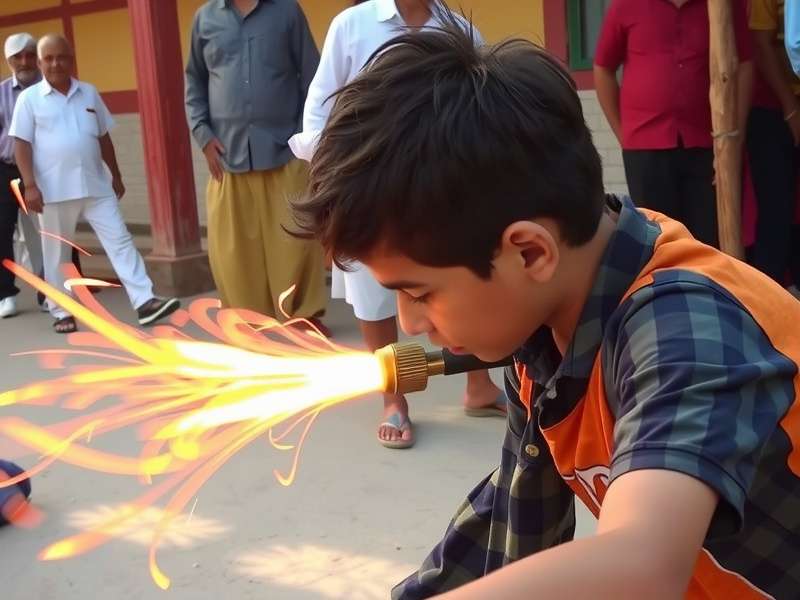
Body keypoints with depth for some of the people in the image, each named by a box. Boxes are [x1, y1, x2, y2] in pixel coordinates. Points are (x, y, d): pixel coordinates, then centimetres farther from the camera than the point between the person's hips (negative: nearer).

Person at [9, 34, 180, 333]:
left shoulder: (89, 93, 9)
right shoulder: (29, 98, -1)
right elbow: (22, 144, -4)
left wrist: (116, 175, 16)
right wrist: (30, 185, -12)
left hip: (95, 185, 3)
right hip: (53, 190, -3)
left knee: (120, 240, -3)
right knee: (56, 253, 6)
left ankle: (144, 302, -5)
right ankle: (61, 312, 17)